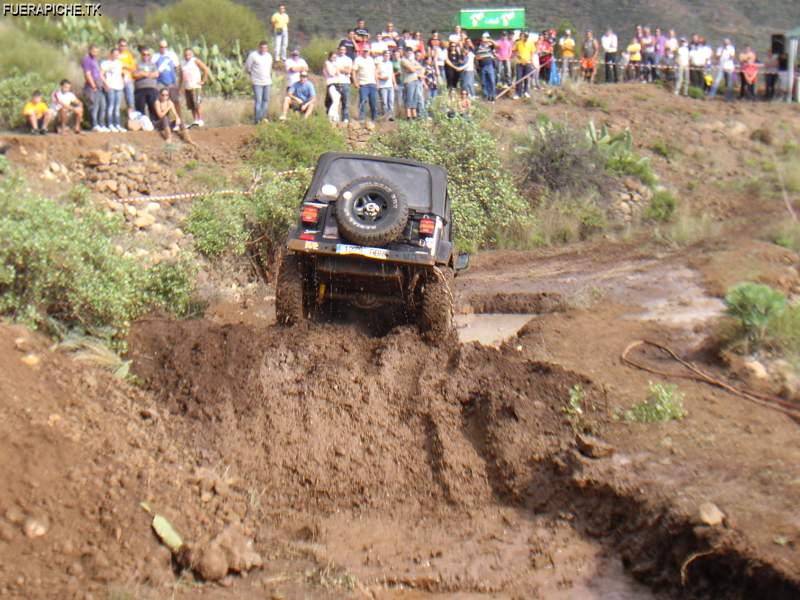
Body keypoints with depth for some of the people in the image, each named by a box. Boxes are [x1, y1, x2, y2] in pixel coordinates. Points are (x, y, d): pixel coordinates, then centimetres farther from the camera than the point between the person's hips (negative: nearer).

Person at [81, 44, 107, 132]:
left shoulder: (95, 60, 20)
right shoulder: (86, 60, -7)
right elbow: (88, 74, -13)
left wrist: (102, 84, 13)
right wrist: (94, 86, -14)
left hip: (99, 87, 9)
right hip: (91, 87, -9)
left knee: (103, 106, 8)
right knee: (94, 106, -8)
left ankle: (102, 125, 14)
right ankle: (95, 125, -6)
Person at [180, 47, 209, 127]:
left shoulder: (195, 61, -1)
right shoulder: (182, 64, 15)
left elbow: (206, 69, -5)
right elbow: (181, 76, 20)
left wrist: (203, 81, -6)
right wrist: (180, 87, 15)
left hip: (195, 86, -5)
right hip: (186, 87, 5)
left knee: (196, 104, -11)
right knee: (191, 106, 4)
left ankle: (200, 120, -5)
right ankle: (194, 121, 10)